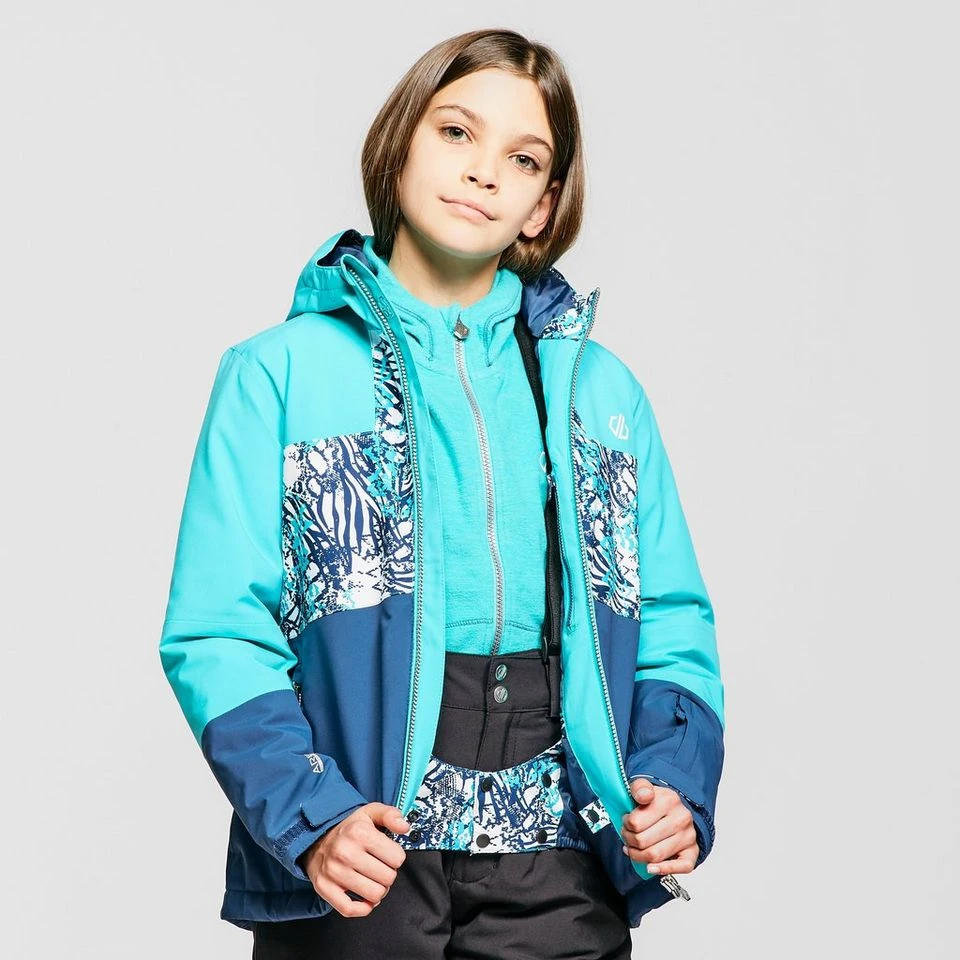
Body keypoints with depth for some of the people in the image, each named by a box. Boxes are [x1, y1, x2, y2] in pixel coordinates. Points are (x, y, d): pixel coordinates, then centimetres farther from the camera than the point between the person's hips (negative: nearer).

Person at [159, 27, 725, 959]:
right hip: (358, 864, -3)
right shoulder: (279, 375, -1)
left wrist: (676, 784, -9)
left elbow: (672, 627, 9)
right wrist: (309, 818, -20)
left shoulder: (602, 389, 10)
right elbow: (218, 633, -7)